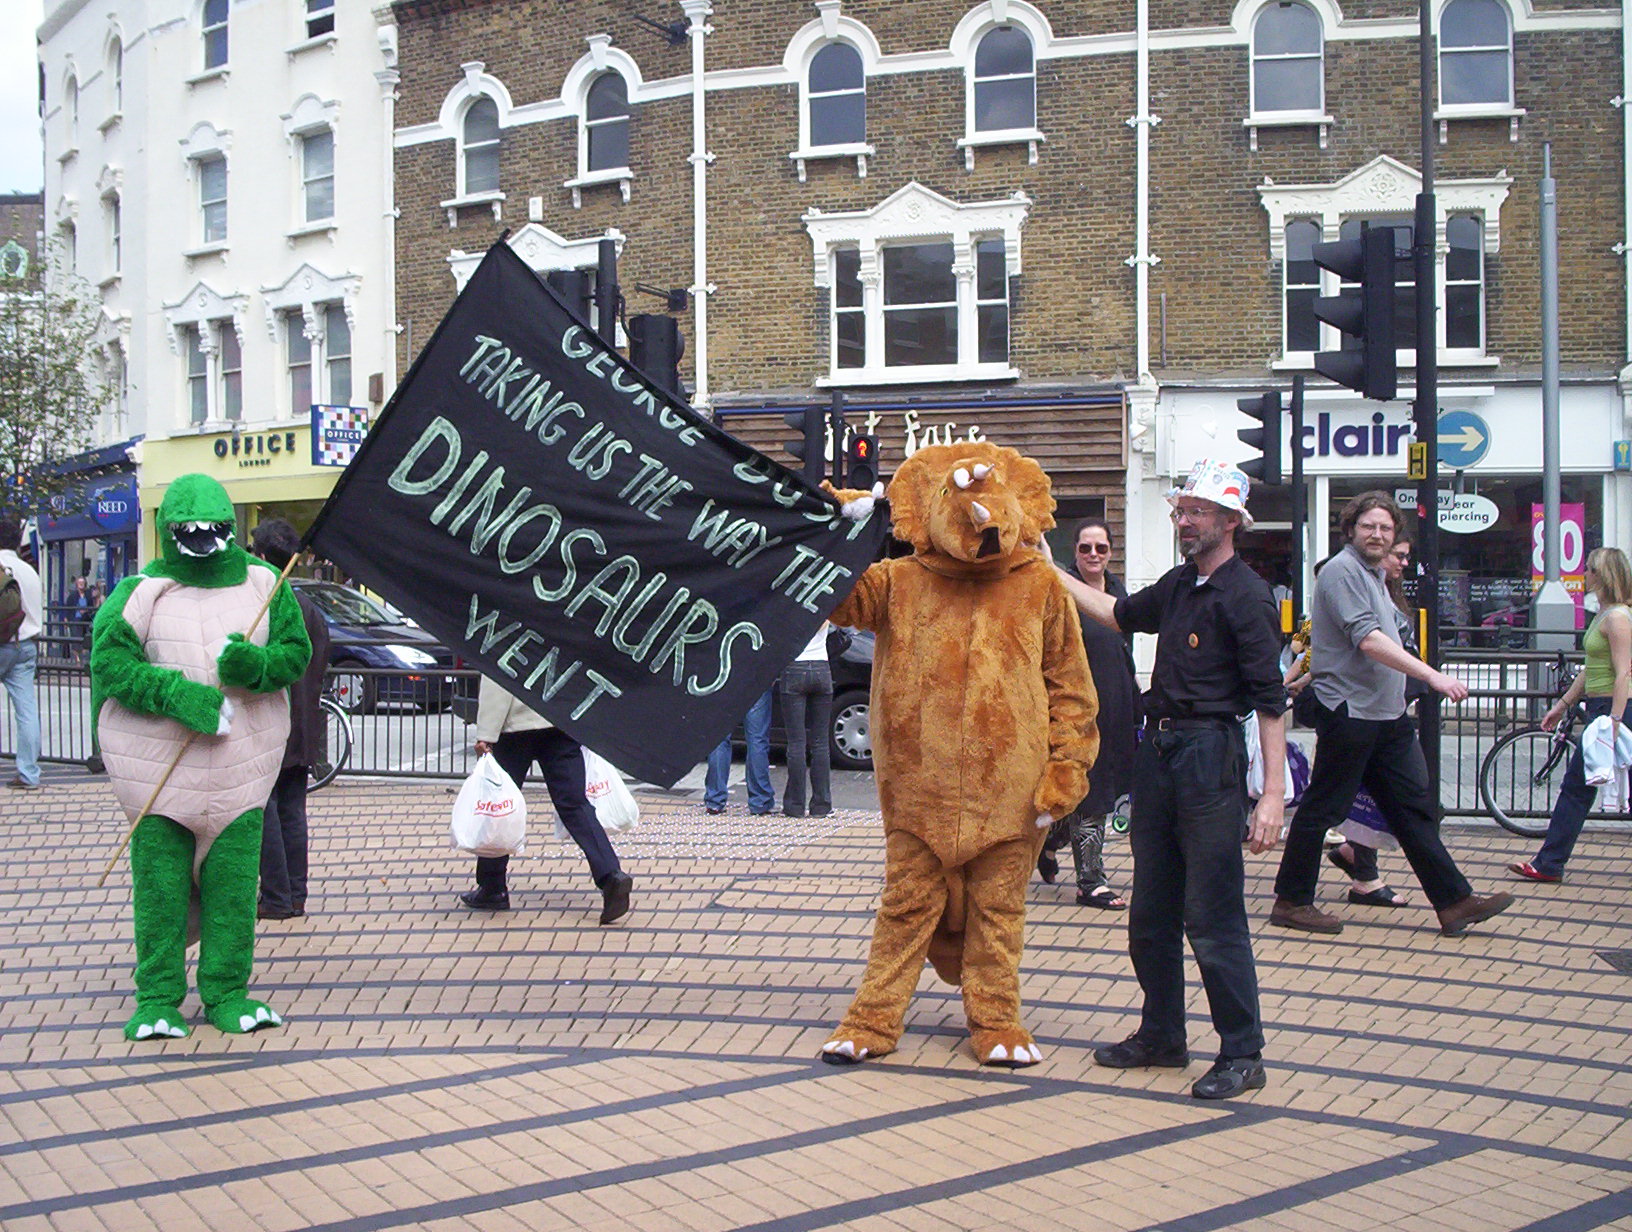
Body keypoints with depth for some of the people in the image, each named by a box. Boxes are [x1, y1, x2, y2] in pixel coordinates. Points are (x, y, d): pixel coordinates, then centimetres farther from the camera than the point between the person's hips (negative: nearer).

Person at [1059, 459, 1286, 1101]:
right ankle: (1161, 1036, 27)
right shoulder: (1178, 585, 14)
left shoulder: (1246, 596, -10)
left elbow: (1270, 701, -14)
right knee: (1152, 912, 14)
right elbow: (1120, 614, 34)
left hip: (1210, 755, -8)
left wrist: (1273, 794, -20)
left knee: (1213, 917, -6)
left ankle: (1243, 1055, 4)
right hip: (1158, 752, 8)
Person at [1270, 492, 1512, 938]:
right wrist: (1431, 675, -28)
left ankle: (1454, 902, 11)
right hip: (1349, 712, -9)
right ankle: (1291, 902, 9)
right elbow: (1368, 640, -24)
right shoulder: (1342, 571, -13)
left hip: (1388, 715, 9)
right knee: (1322, 809, -1)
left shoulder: (1373, 575, 18)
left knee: (1415, 808, 8)